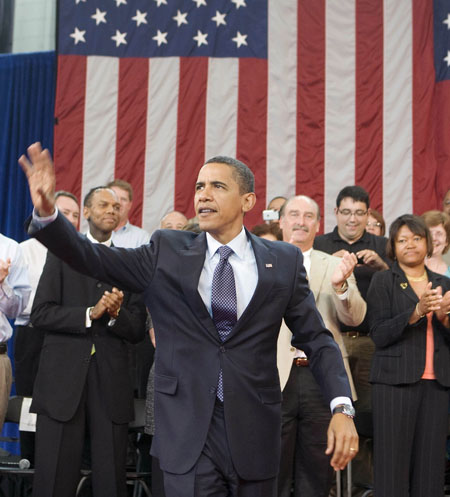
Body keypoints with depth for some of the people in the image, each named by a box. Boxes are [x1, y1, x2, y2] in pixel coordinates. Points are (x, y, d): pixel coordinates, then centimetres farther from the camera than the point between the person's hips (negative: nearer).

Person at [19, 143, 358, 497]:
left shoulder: (284, 261, 3)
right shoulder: (167, 253, 4)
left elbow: (317, 339, 3)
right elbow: (94, 258, -5)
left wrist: (341, 407, -10)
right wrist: (46, 212, -22)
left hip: (254, 430, 1)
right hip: (187, 431, -1)